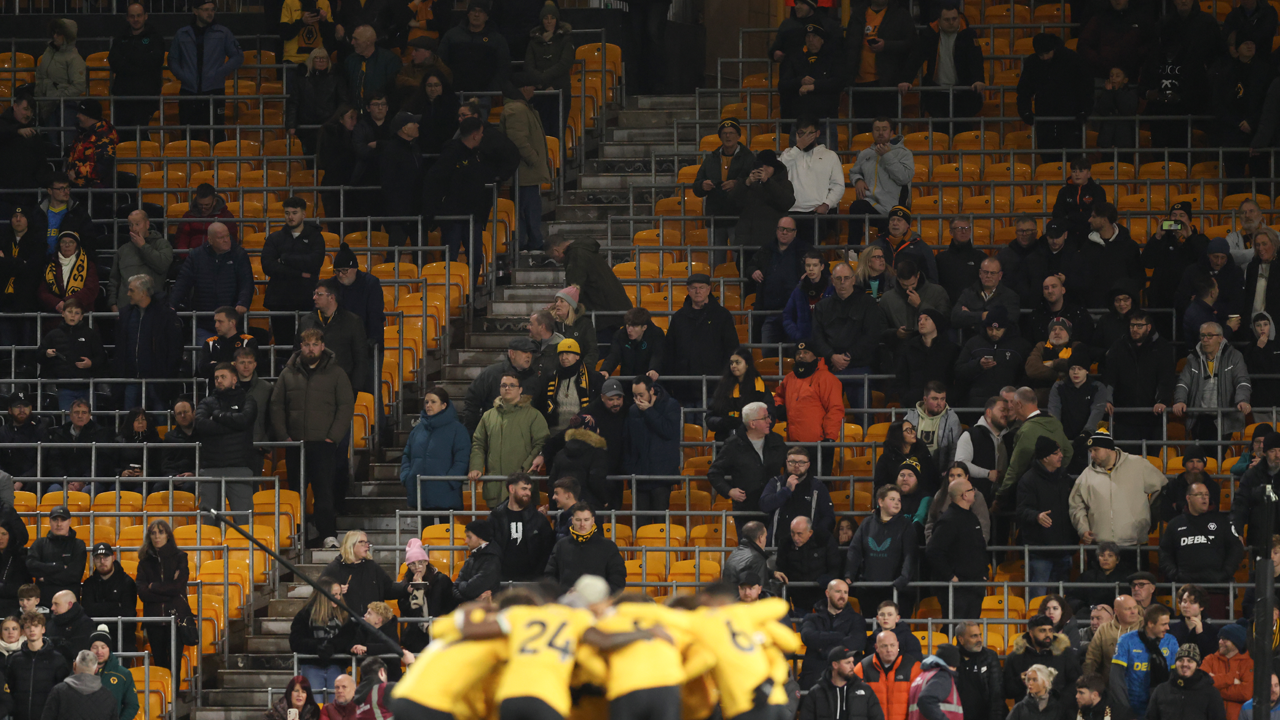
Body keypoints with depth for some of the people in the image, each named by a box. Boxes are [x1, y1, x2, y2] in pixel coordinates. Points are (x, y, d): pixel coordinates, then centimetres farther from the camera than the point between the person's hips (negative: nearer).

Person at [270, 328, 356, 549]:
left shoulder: (335, 374, 6)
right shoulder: (289, 373, 12)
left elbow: (346, 406, 3)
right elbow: (277, 405, 13)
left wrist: (334, 437, -6)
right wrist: (283, 435, 2)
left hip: (323, 444, -3)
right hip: (295, 444, 3)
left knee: (325, 490, -10)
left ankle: (328, 535, -13)